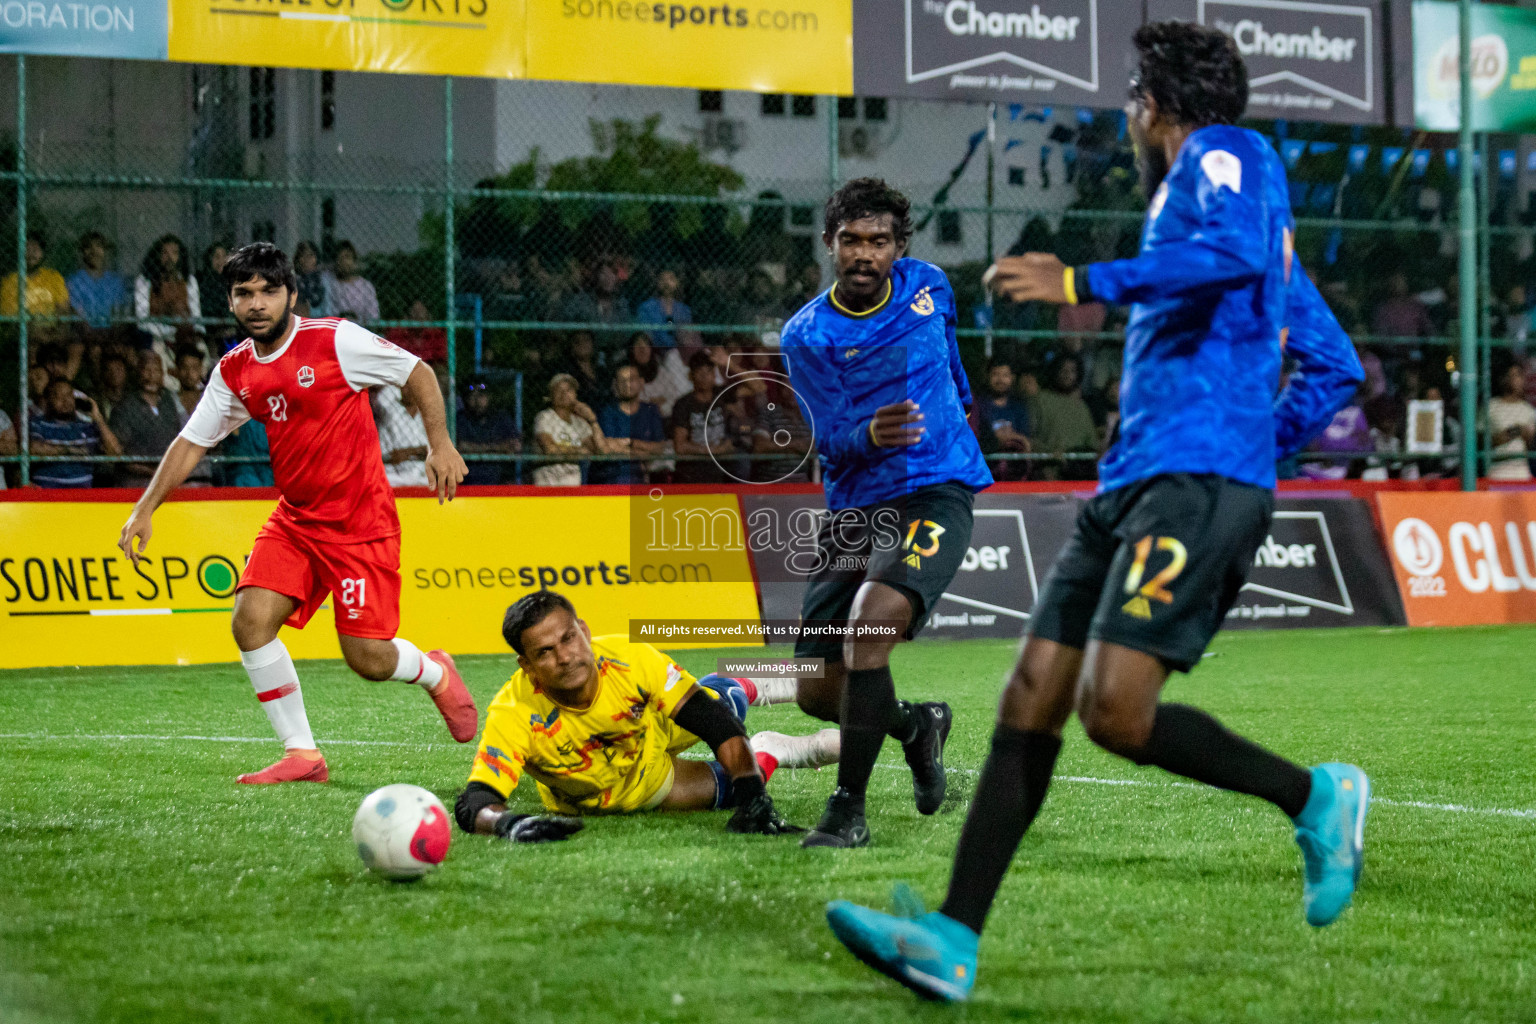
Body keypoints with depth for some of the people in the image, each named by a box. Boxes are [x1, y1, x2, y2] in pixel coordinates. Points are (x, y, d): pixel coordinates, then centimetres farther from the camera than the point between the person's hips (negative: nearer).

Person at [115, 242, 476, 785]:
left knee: (368, 659, -9)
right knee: (250, 619, -15)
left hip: (361, 522, -5)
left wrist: (440, 444, -12)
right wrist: (145, 508, 4)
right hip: (295, 520, 5)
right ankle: (302, 755, -3)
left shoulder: (334, 341, -12)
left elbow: (418, 373, -4)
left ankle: (436, 674, 27)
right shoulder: (234, 370, 3)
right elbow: (193, 441, 11)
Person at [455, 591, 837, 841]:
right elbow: (472, 805, -47)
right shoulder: (514, 716, -42)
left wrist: (754, 800, -46)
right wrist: (507, 823, -70)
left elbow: (717, 722, -34)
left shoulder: (629, 658, -37)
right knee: (726, 787, 2)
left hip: (654, 739, 2)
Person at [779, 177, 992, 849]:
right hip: (854, 509, 2)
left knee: (870, 622, -29)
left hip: (935, 493, -2)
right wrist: (872, 435, -34)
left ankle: (848, 809, -20)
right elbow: (832, 441, -12)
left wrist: (960, 403, 43)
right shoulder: (806, 336, -5)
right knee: (817, 692, 0)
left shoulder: (928, 286, 3)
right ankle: (916, 725, 34)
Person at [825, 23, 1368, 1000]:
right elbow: (1334, 366, 31)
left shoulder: (1225, 153, 1)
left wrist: (1083, 283, -20)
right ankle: (955, 940, -3)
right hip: (1136, 482, 10)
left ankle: (1315, 797, -2)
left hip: (1195, 482, -10)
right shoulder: (1210, 187, 28)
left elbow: (1238, 250, -24)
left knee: (1114, 708, -21)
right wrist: (1258, 451, 27)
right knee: (1031, 698, 0)